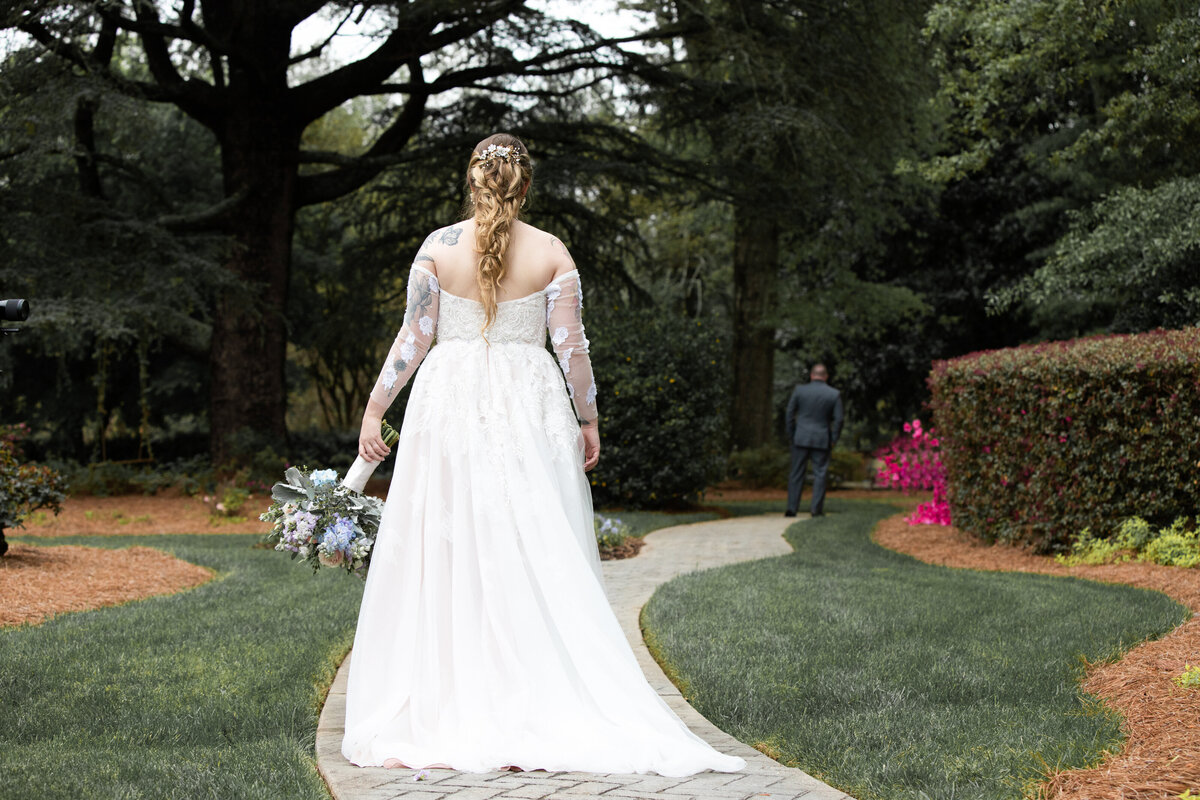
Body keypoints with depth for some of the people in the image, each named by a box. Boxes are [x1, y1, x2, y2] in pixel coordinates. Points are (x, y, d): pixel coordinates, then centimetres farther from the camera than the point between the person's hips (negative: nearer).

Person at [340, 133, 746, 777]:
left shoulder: (438, 247, 0)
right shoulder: (551, 252, 0)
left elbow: (414, 337, 0)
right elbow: (571, 345, 0)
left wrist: (374, 409, 8)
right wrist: (588, 419, 11)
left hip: (451, 402, 0)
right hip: (528, 406, 0)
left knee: (444, 554, 4)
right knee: (539, 557, 3)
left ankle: (443, 707, 4)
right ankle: (545, 709, 2)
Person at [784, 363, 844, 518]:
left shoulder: (799, 390, -1)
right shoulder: (834, 394, -2)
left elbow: (790, 413, 1)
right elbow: (838, 419, -3)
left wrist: (791, 435, 9)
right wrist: (833, 440, 5)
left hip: (801, 438, 1)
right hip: (822, 440, -1)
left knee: (796, 474, 5)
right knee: (820, 474, 4)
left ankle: (791, 508, 1)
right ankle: (817, 509, 0)